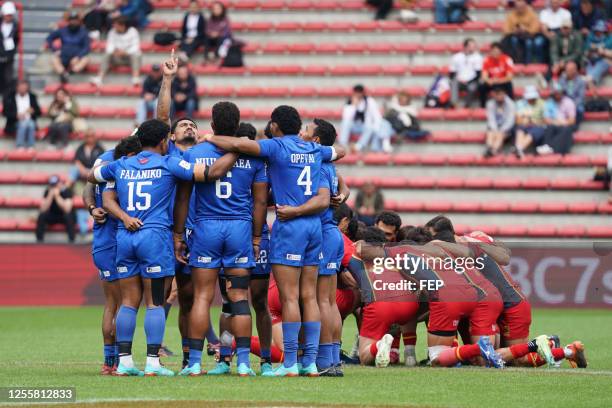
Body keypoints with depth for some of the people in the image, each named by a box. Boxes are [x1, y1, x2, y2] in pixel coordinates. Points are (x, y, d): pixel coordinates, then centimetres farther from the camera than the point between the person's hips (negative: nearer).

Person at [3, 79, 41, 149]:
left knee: (31, 124, -34)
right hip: (15, 122, -2)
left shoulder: (32, 97, 13)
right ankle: (20, 147, -38)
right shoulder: (9, 97, 4)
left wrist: (33, 111, -11)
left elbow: (38, 112, 13)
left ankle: (30, 148, -37)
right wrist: (16, 115, -20)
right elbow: (5, 112, -3)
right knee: (23, 124, -36)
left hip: (30, 121, 2)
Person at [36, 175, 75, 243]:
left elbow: (67, 209, -30)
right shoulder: (48, 191, -9)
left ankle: (71, 240, -32)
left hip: (64, 217, -2)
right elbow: (43, 209, -20)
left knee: (68, 216, -36)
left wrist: (57, 196, -35)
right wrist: (50, 195, -30)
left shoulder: (67, 191, -18)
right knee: (42, 215, -27)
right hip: (52, 217, 3)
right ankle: (39, 240, -20)